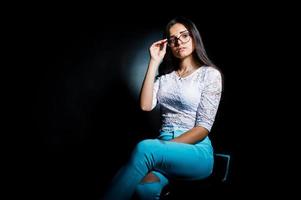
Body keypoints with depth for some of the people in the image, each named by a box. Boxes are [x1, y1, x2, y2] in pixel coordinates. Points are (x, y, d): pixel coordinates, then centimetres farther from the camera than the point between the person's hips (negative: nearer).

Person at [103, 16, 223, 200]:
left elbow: (204, 126, -7)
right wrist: (154, 63, 1)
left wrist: (165, 146, -18)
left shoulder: (210, 74, 2)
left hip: (196, 152, -3)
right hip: (166, 147, 3)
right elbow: (146, 106, -1)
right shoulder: (165, 76, 17)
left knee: (145, 148, -36)